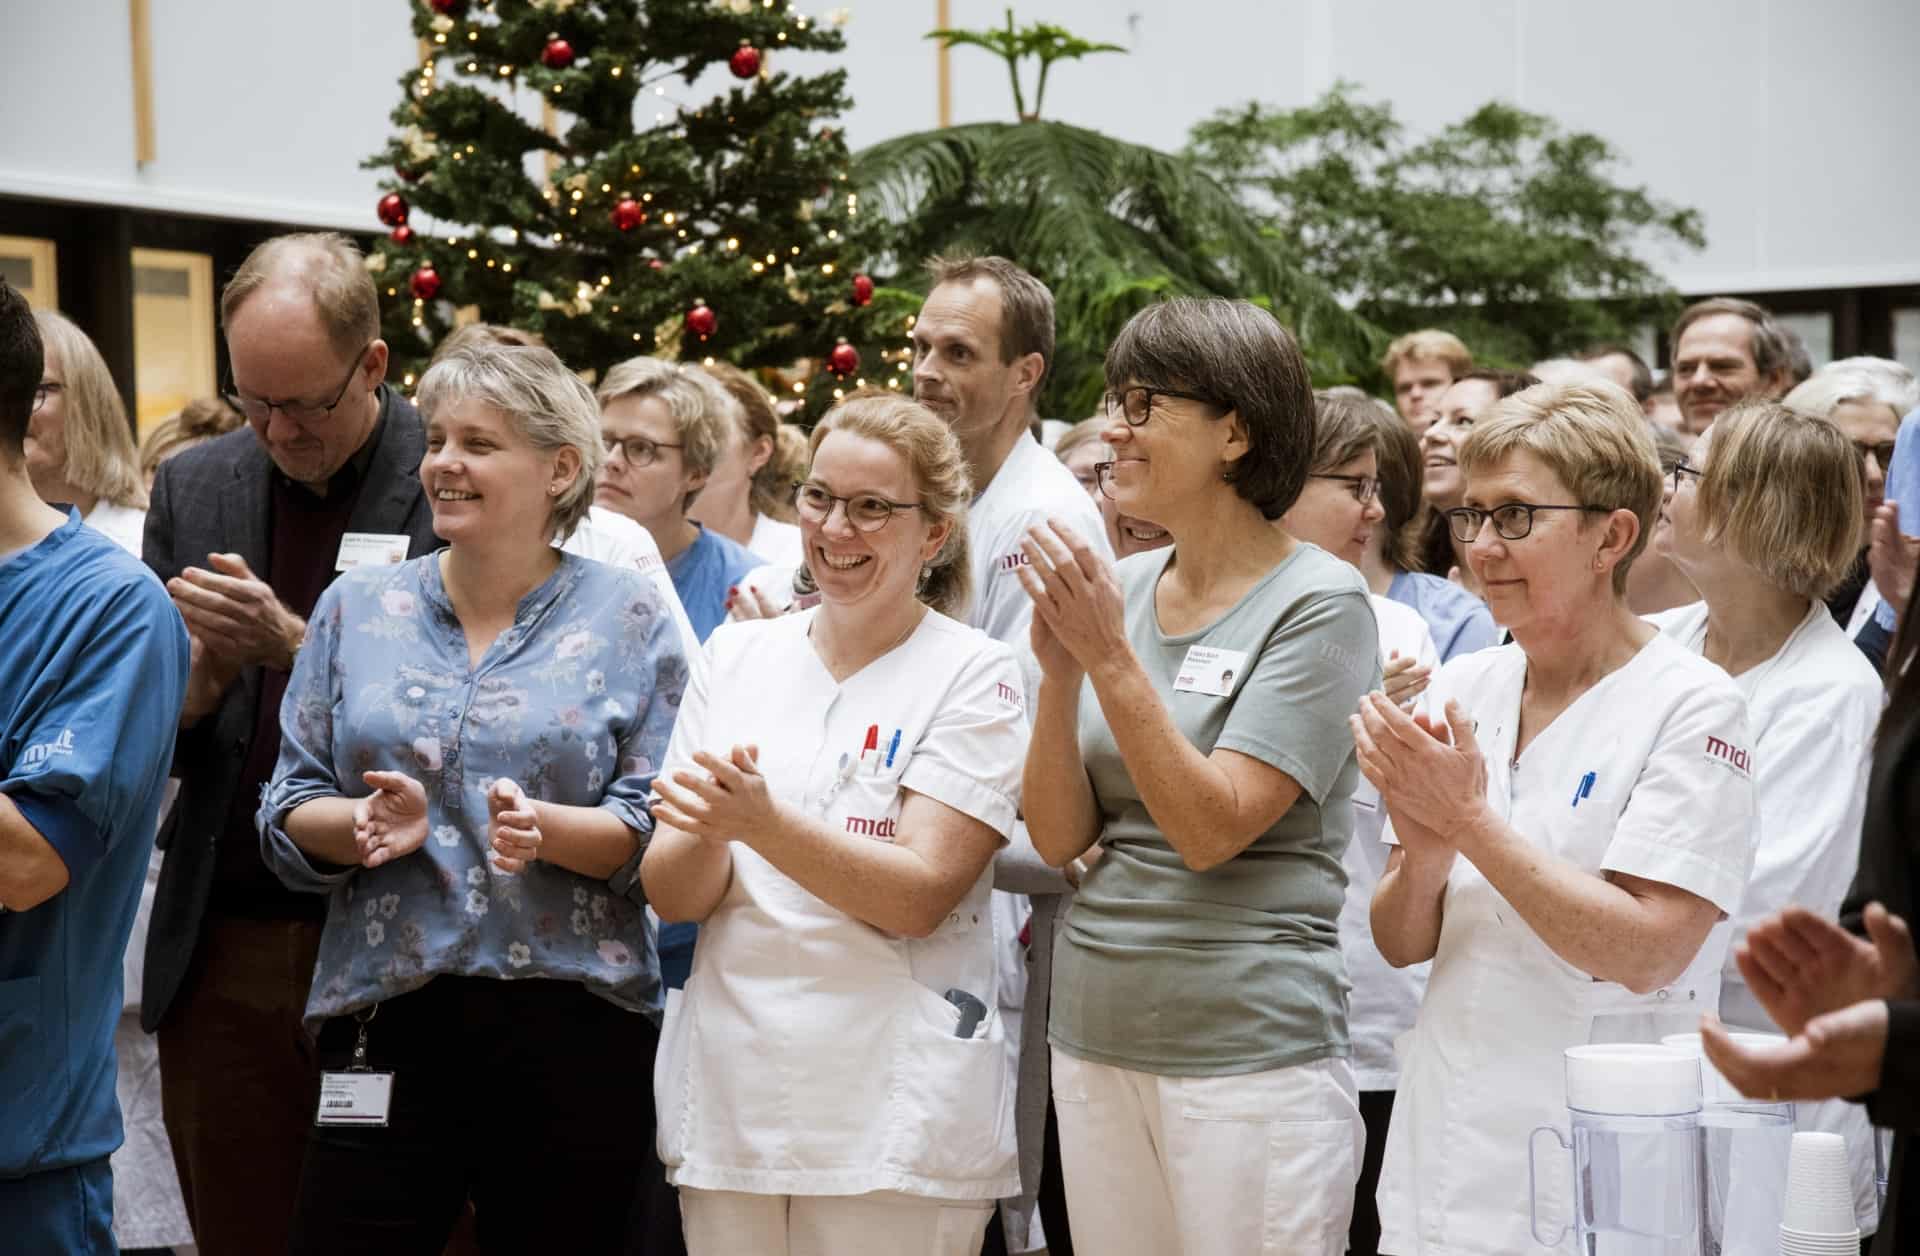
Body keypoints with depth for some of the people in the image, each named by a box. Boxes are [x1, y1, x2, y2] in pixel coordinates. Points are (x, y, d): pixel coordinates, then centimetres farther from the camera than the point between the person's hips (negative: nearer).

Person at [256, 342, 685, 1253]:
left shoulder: (627, 620, 3)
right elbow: (290, 816, 8)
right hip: (384, 1009, 2)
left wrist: (545, 830, -21)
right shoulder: (357, 610, 10)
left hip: (571, 1018, -1)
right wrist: (367, 826, -13)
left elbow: (656, 829, -2)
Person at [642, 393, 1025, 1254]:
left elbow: (920, 894, -13)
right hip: (728, 1089, 4)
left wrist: (764, 824, -25)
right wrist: (709, 834, -18)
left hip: (894, 1111, -4)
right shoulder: (739, 653, 9)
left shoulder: (973, 674, -3)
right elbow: (670, 895, 4)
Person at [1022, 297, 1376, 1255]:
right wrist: (1060, 670, -10)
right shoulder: (1122, 586, 6)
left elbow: (1211, 831, -17)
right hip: (1096, 1038, 6)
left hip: (1250, 1055, -6)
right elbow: (1058, 838, 3)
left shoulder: (1319, 604, -9)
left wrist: (1110, 658, -21)